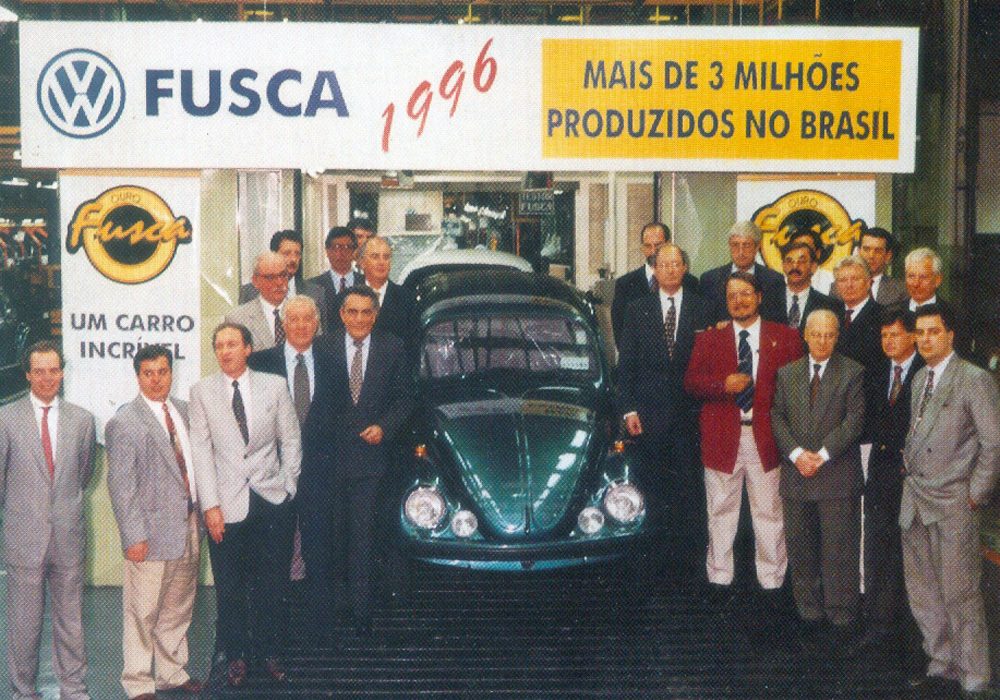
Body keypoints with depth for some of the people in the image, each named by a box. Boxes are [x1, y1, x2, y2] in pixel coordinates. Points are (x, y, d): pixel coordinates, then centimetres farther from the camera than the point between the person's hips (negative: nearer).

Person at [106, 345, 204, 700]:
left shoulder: (183, 410, 9)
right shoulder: (124, 423, -11)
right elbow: (120, 486, -12)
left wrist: (199, 517, 12)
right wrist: (134, 536, -15)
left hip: (188, 528, 6)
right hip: (153, 533, -6)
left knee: (178, 610, 17)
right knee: (143, 614, 3)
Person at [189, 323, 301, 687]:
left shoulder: (274, 386, 4)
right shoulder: (202, 392, 1)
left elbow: (291, 439, 9)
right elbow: (201, 450, -2)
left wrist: (287, 485, 3)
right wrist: (211, 506, -8)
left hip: (272, 503, 1)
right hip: (227, 504, -1)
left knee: (271, 585, 7)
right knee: (230, 588, 5)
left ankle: (267, 651, 23)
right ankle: (235, 655, 22)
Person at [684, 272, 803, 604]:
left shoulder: (785, 337, 6)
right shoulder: (709, 338, 8)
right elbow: (690, 381, 2)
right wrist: (723, 384, -15)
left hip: (766, 436, -1)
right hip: (723, 436, 1)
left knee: (769, 512, 4)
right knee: (721, 511, 9)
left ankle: (772, 582, 14)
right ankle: (719, 577, 20)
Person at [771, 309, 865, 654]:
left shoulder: (852, 372, 2)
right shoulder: (787, 374, 13)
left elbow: (855, 419, -6)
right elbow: (777, 418, 6)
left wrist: (822, 454, -14)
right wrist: (797, 453, -10)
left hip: (838, 475, -3)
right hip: (795, 475, 3)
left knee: (839, 549, -3)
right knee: (800, 549, 6)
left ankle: (842, 621, 5)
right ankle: (810, 616, 16)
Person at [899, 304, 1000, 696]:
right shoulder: (919, 379, 13)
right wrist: (908, 467, 6)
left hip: (953, 504, -7)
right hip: (915, 499, 7)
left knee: (959, 594, -2)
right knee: (922, 591, 12)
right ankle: (941, 661, 26)